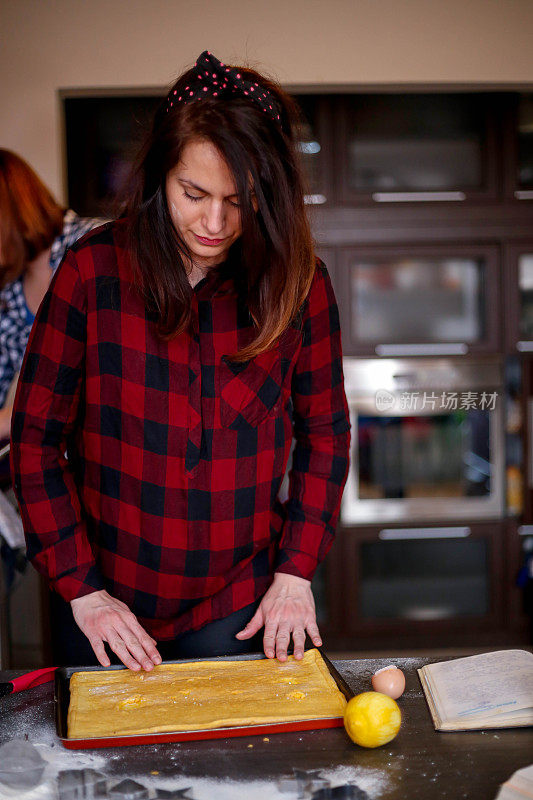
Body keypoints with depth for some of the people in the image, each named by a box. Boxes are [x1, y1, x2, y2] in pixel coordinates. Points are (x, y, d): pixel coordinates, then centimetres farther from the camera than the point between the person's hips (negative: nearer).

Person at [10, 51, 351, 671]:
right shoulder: (92, 270, -12)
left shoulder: (299, 282, -9)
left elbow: (325, 430, 2)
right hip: (108, 605, 0)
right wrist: (81, 589, -10)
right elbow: (36, 437, -7)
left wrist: (297, 570, -5)